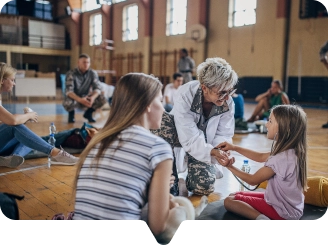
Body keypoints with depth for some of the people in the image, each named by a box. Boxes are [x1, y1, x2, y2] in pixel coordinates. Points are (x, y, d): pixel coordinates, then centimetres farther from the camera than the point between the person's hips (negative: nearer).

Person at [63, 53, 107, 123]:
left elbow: (98, 88, -15)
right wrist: (80, 99, -45)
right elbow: (69, 91, -27)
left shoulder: (93, 73, -8)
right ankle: (71, 113, 2)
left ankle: (88, 113, 6)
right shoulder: (71, 73, -18)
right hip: (75, 98, -3)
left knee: (102, 99, -24)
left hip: (86, 98, 3)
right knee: (67, 102, -39)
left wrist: (93, 97, -38)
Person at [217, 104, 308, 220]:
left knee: (229, 201, -4)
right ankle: (263, 217, 2)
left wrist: (230, 166, -5)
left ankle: (261, 217, -16)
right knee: (235, 195, 16)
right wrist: (234, 147, 6)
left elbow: (252, 180, -16)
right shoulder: (291, 150, -3)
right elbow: (261, 157, 12)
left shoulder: (281, 159, -31)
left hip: (282, 212, -9)